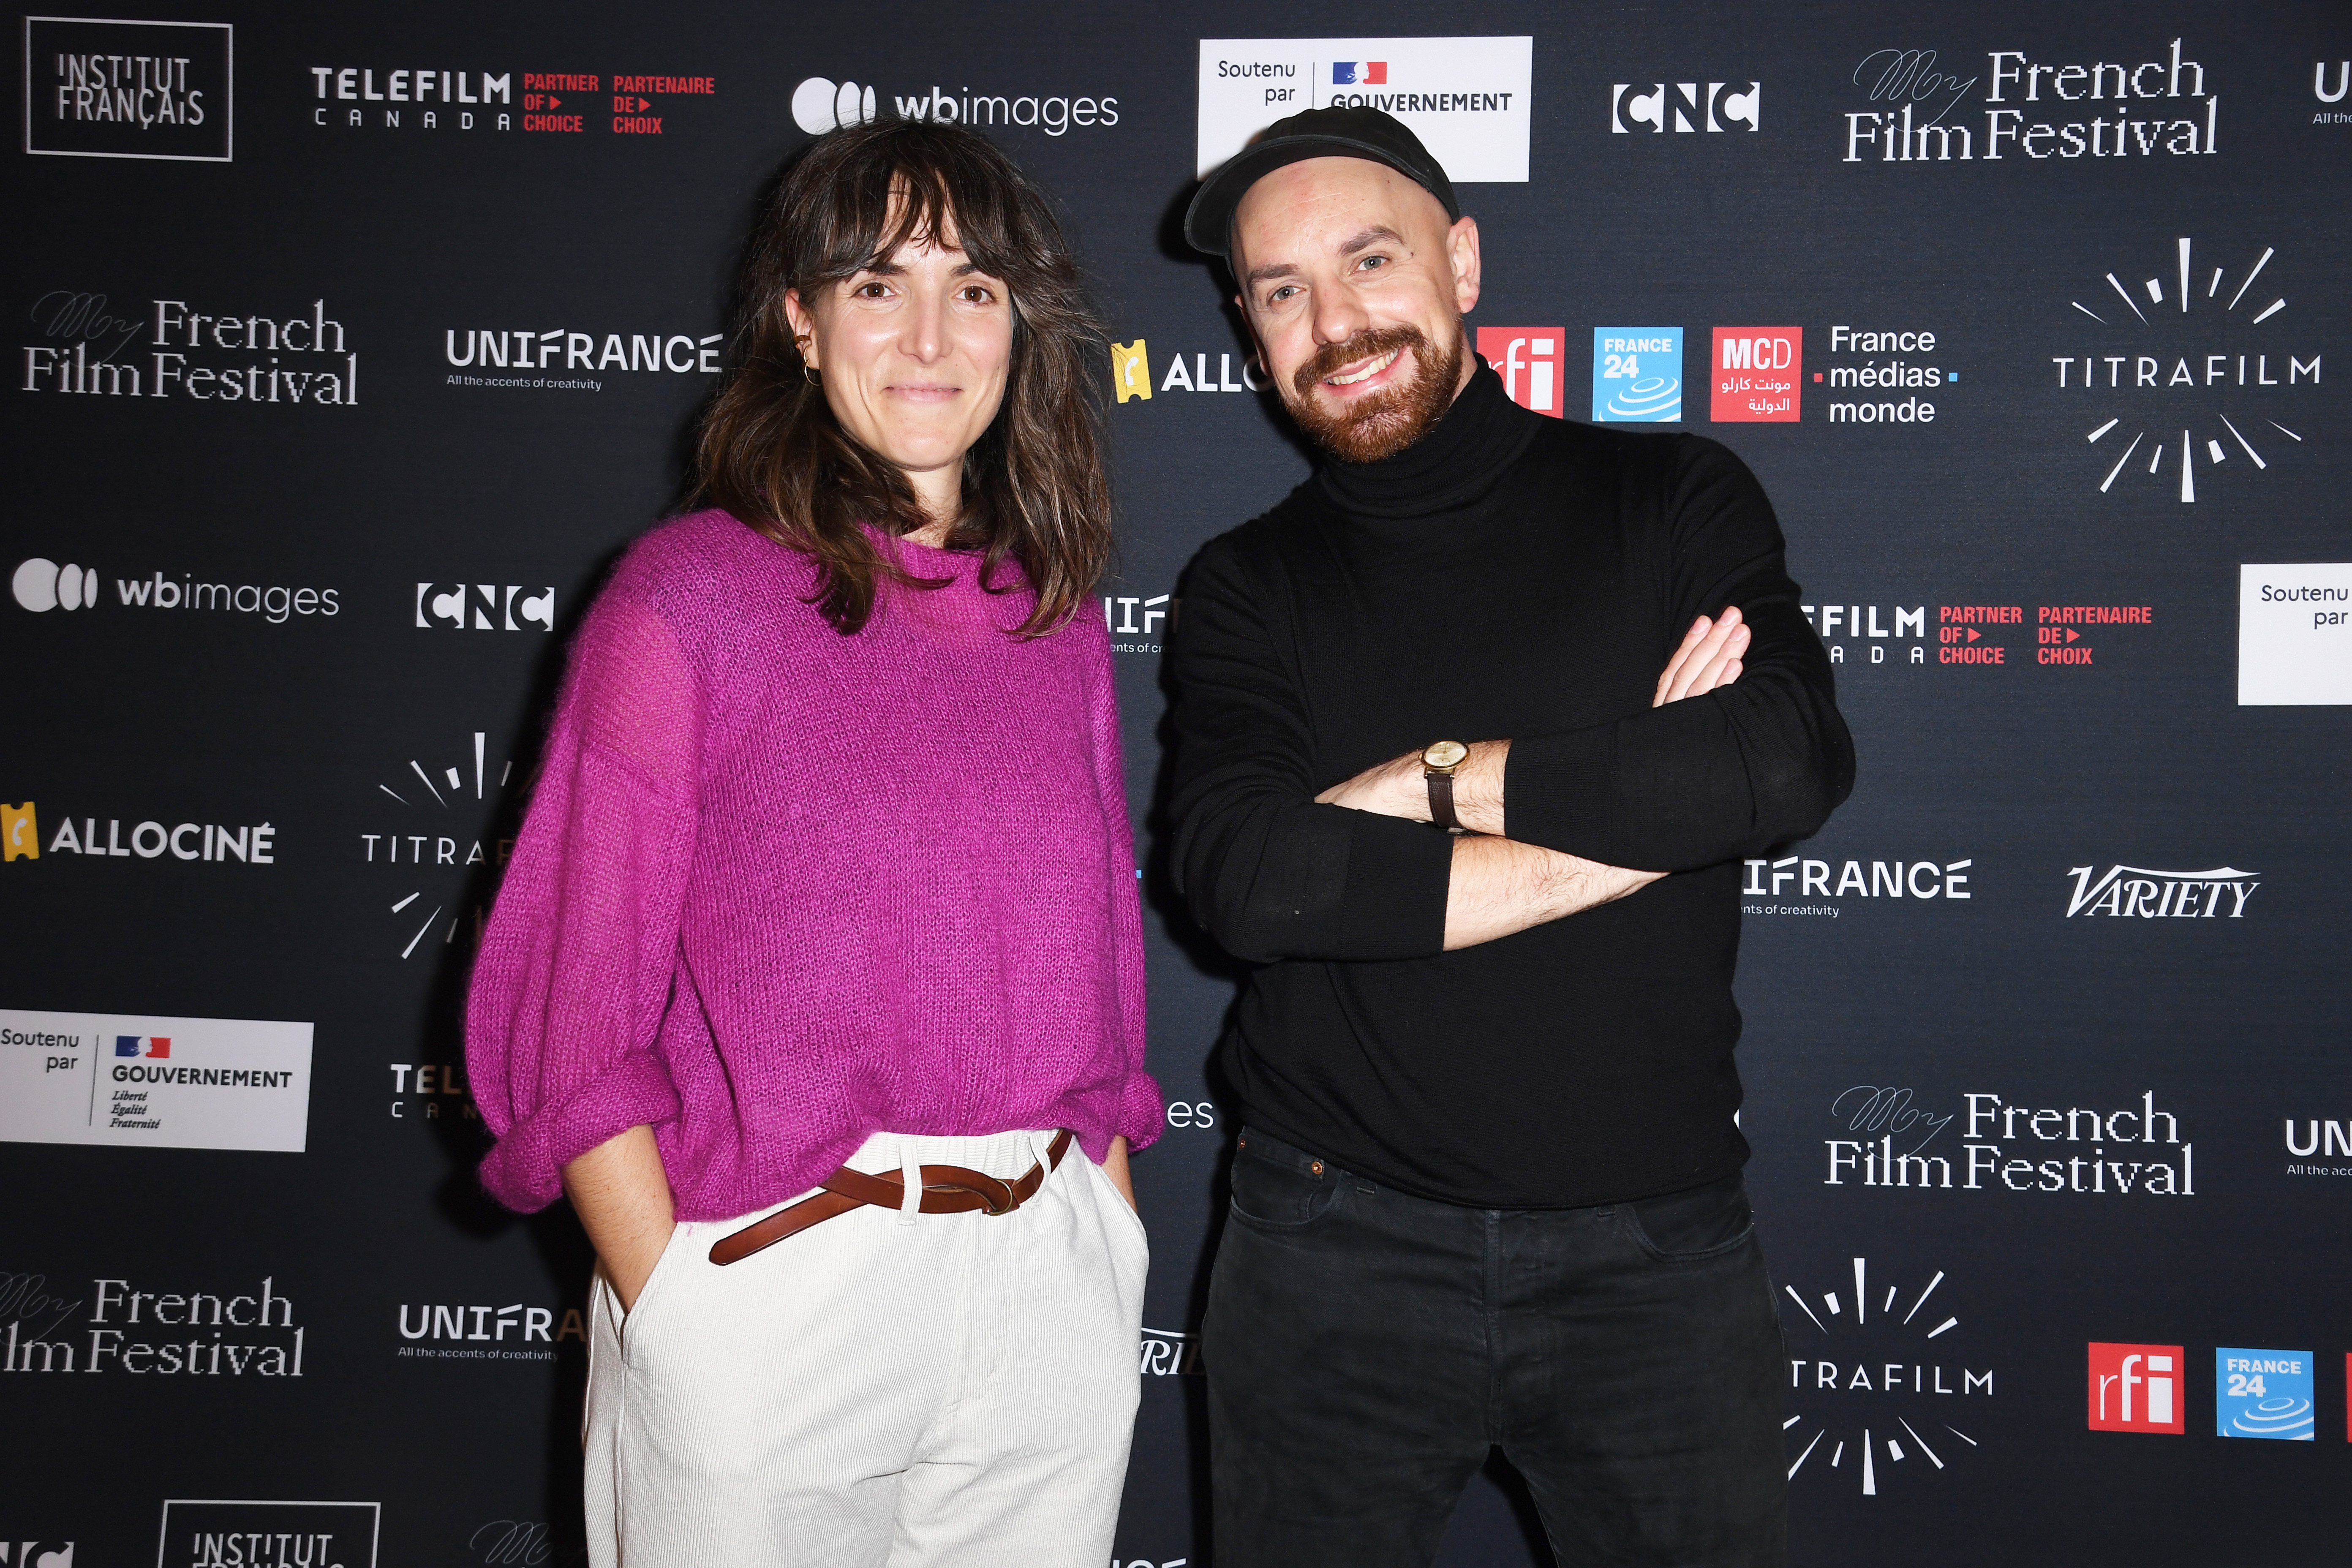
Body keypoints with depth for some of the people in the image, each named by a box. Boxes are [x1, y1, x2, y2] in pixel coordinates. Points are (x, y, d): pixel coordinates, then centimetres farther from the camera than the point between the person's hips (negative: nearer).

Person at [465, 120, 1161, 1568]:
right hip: (768, 1278, -4)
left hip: (1050, 1293, 4)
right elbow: (581, 1013, -7)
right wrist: (676, 1322, -11)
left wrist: (1110, 1261, 10)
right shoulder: (692, 596, -7)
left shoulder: (1056, 620, 7)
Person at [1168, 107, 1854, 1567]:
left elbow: (1791, 760, -17)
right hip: (1338, 1253, 1)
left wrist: (1431, 781, -14)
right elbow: (1244, 872, -16)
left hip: (1657, 1249, 0)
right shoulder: (1250, 587, 3)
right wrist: (1629, 802, -16)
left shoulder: (1672, 499, 1)